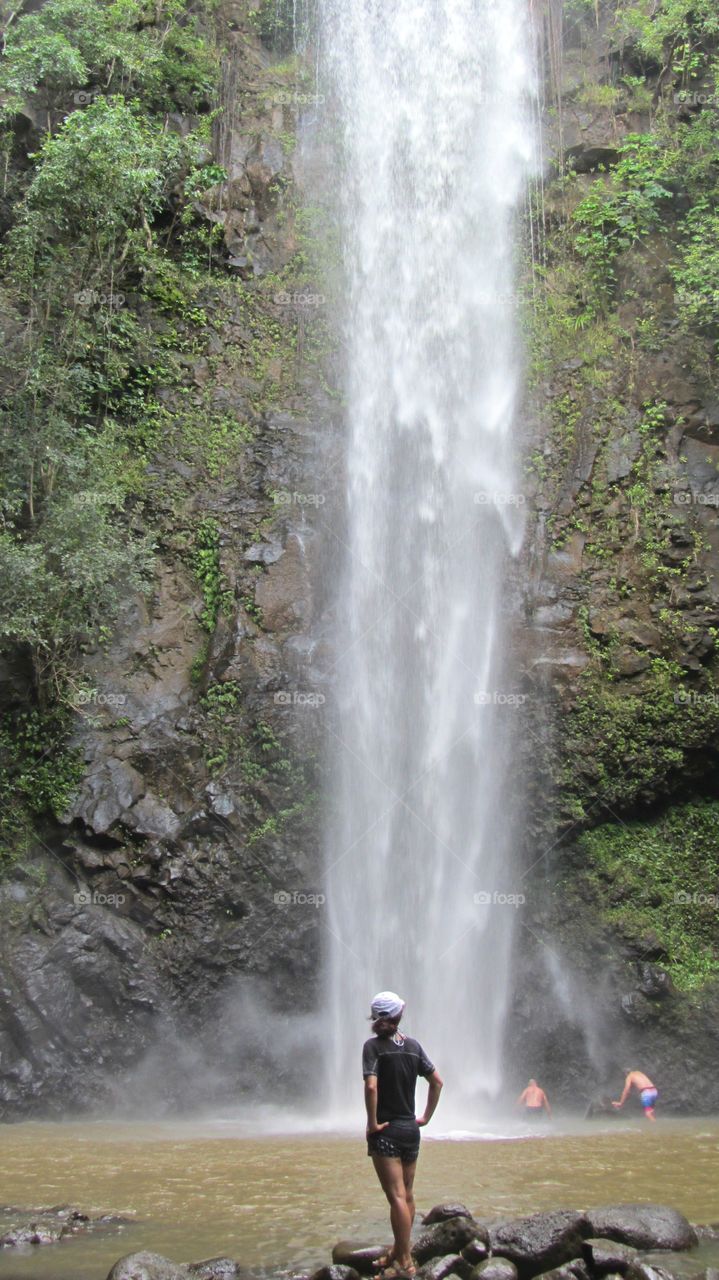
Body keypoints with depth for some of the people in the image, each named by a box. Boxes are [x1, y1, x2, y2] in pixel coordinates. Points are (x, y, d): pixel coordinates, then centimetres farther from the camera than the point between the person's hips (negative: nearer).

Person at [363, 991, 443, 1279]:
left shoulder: (374, 1045, -11)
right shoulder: (413, 1045, 6)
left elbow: (371, 1086, -23)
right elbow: (437, 1083, 9)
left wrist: (372, 1123, -15)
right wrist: (426, 1117, 14)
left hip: (386, 1131, -6)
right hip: (411, 1129, 6)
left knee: (396, 1197, -6)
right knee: (407, 1195, 14)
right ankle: (398, 1253, 25)